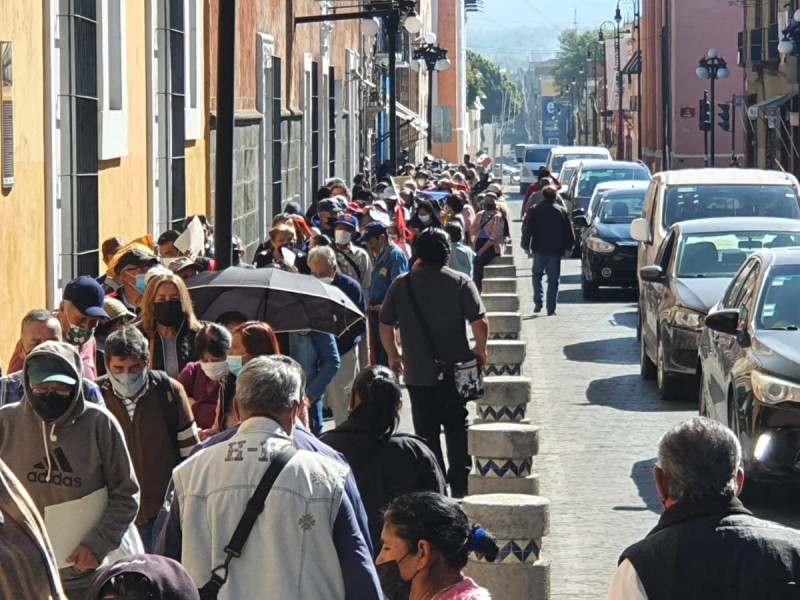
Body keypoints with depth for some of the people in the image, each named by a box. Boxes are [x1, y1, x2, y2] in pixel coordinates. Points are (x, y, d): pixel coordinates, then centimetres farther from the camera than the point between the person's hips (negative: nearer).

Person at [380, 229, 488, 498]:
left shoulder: (401, 285, -1)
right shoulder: (461, 283, -7)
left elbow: (385, 326, 2)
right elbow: (480, 323, -14)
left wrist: (393, 356, 17)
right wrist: (480, 350, 4)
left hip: (417, 374, 1)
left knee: (426, 432, 8)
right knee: (457, 429, 13)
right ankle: (460, 484, 12)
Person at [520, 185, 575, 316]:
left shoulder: (534, 211, -1)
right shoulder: (562, 212, 2)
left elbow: (526, 230, 0)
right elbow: (569, 232, 5)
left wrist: (526, 246, 9)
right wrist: (568, 247, 16)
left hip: (539, 250, 0)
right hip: (555, 251, 0)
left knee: (537, 274, 18)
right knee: (553, 280, 4)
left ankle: (538, 302, 0)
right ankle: (551, 309, 0)